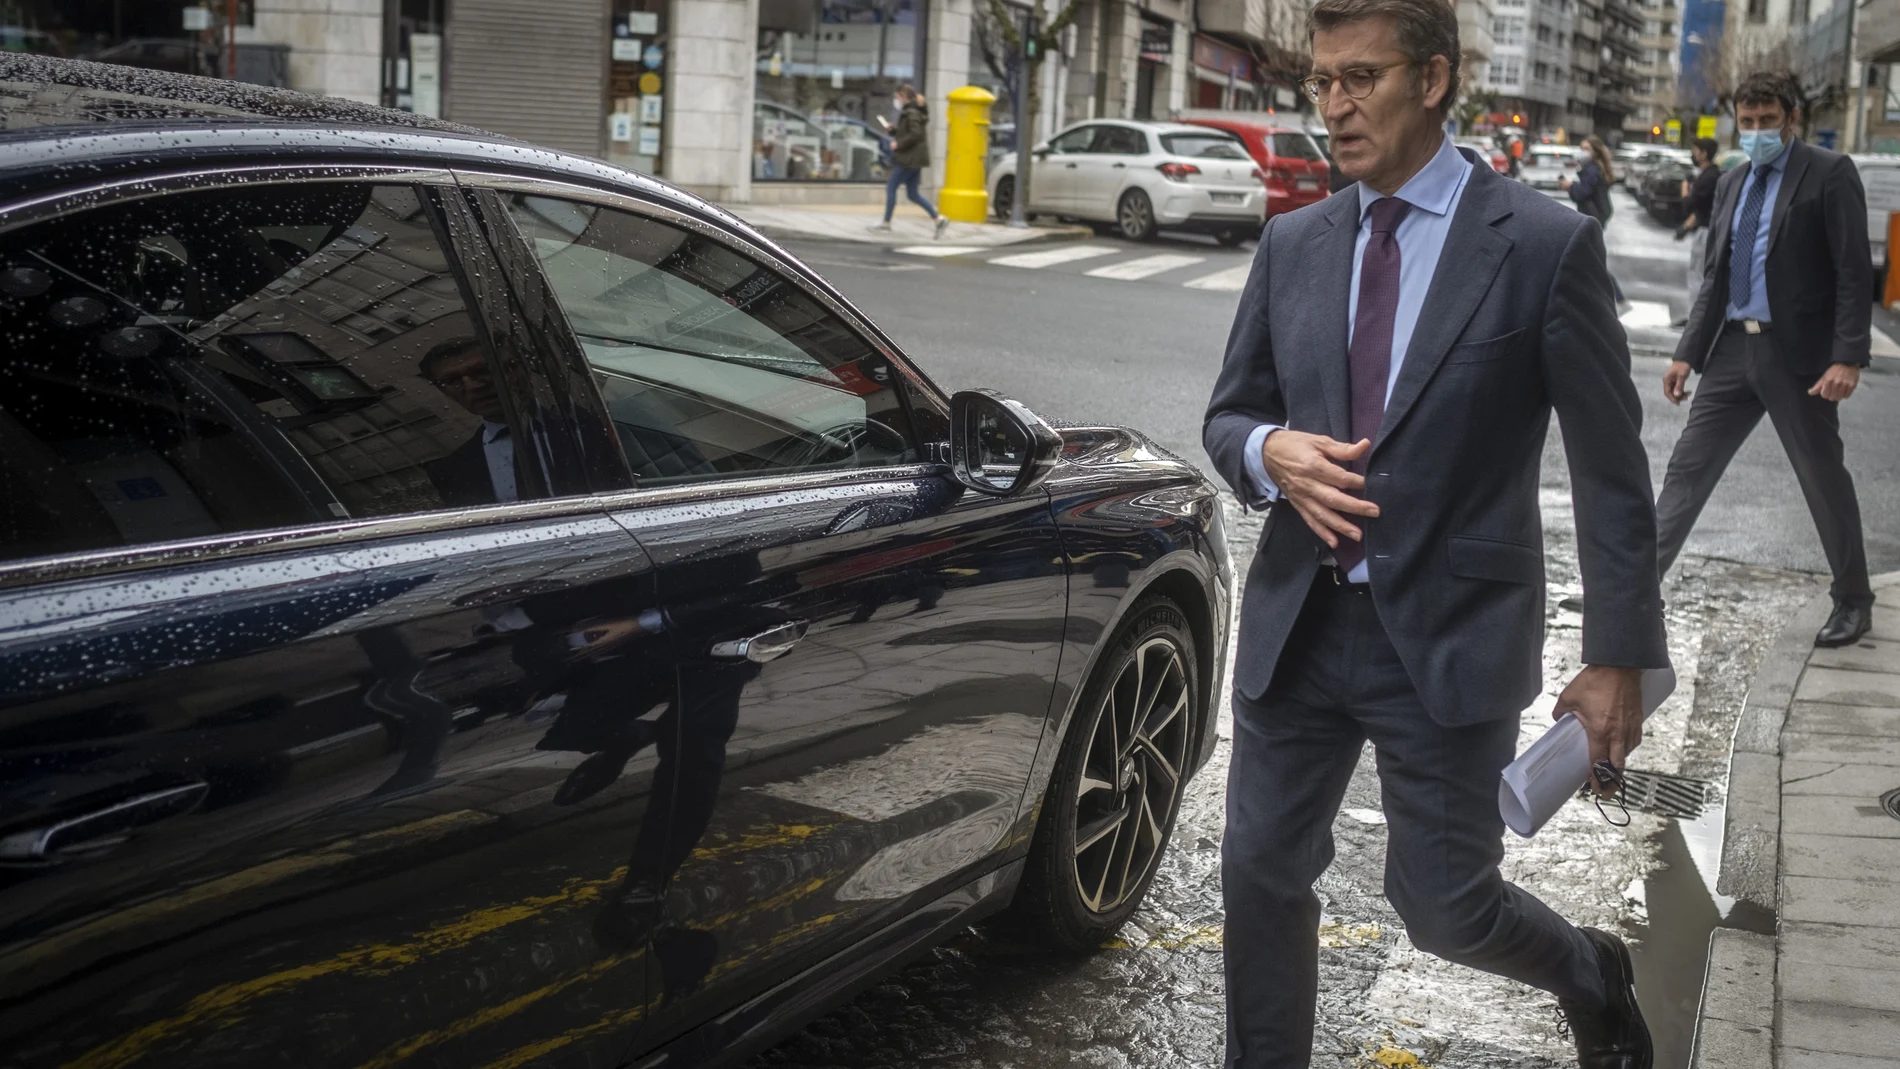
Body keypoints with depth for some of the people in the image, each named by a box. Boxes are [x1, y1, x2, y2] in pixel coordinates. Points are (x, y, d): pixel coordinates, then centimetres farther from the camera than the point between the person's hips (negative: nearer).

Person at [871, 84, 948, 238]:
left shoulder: (911, 113, -14)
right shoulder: (914, 111, 17)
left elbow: (915, 134, -24)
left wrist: (898, 144, -17)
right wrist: (892, 130, 13)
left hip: (909, 159, -10)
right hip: (915, 159, 10)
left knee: (891, 187, -2)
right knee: (912, 194, 10)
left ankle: (886, 222, 3)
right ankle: (939, 219, 5)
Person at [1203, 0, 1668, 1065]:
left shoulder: (1546, 244, -8)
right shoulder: (1293, 243, 5)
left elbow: (1612, 469, -6)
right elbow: (1227, 415, 14)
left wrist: (1620, 659, -7)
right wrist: (1271, 451, -11)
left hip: (1449, 637, -4)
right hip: (1298, 623, 4)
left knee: (1449, 907, 5)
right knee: (1262, 875, 9)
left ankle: (1594, 977, 37)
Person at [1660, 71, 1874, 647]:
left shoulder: (1829, 174, -6)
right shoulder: (1731, 183, 13)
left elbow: (1855, 271, -11)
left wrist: (1848, 358, -19)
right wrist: (1687, 353, 10)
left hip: (1799, 352, -5)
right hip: (1734, 346, 6)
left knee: (1823, 476, 6)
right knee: (1688, 465, 3)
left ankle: (1853, 600, 22)